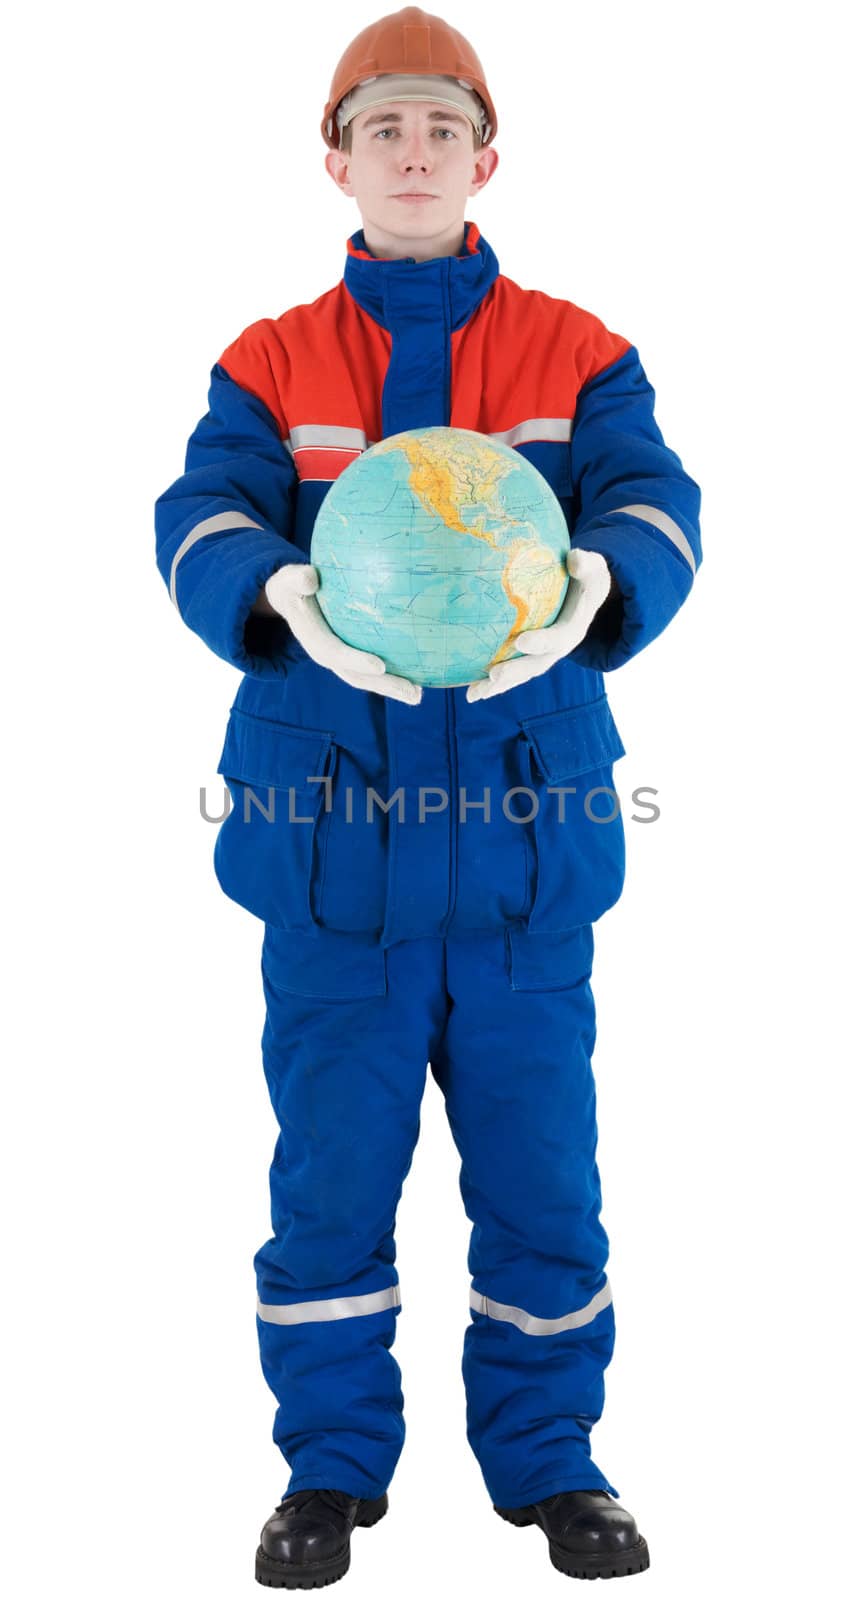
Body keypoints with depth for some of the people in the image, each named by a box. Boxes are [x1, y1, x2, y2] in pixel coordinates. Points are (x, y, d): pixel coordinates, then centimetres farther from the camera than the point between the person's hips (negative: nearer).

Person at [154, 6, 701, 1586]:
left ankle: (550, 1456, 29)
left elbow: (654, 505, -8)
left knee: (541, 1173, 8)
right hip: (334, 844, 0)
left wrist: (590, 588, -31)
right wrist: (287, 597, -31)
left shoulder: (579, 356, 7)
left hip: (528, 845, 0)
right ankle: (331, 1465, 27)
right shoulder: (272, 364, 7)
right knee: (329, 1172, 8)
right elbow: (201, 522, -8)